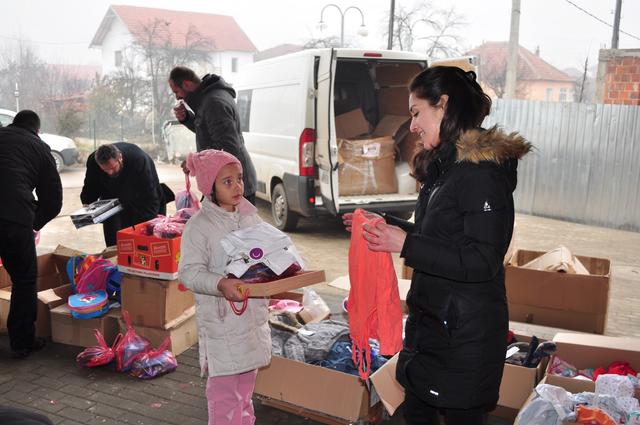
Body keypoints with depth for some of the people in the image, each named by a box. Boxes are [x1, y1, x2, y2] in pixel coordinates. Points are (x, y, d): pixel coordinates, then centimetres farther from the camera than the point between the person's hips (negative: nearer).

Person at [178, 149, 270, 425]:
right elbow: (189, 272, -19)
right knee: (224, 384, 2)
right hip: (220, 317, -6)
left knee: (247, 378, 21)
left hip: (252, 312, 6)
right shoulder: (198, 226, -15)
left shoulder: (250, 217, 3)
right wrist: (221, 284, -35)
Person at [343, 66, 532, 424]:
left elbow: (482, 261, -24)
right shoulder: (445, 166, 9)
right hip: (431, 320, 9)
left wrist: (406, 244, -24)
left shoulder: (483, 172, -20)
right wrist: (387, 224, 8)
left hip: (465, 335, -9)